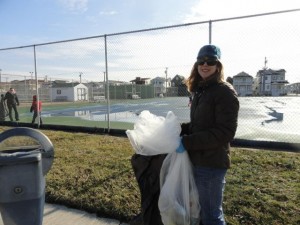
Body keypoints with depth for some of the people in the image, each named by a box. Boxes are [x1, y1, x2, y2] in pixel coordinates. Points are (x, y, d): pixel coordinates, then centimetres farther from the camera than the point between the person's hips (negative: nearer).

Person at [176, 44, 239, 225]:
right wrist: (179, 129, 0)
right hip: (198, 160, 8)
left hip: (212, 163, -8)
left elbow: (225, 132, -22)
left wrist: (187, 142, -23)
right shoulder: (200, 90, 11)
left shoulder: (225, 92, -15)